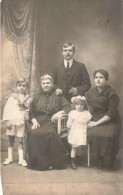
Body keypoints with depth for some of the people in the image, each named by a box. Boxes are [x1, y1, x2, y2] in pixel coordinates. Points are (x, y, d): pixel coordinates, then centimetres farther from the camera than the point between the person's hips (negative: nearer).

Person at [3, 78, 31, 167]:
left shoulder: (28, 98, 4)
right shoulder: (12, 97, 0)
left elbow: (30, 109, 3)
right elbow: (7, 108, -4)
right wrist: (7, 120, -9)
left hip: (21, 122, 0)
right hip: (12, 121, 0)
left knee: (20, 140, 3)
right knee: (11, 140, 12)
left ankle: (21, 159, 9)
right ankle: (10, 157, 25)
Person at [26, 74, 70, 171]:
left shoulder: (58, 96, 17)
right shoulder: (37, 97, 23)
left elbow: (68, 107, 7)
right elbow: (31, 111, 16)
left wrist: (59, 112, -10)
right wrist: (34, 120, -3)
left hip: (51, 122, -2)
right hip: (38, 122, 2)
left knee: (50, 133, -36)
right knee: (32, 133, -31)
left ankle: (53, 161, -21)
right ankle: (38, 162, -20)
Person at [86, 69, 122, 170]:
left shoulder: (111, 94, -10)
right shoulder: (91, 93, 6)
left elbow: (111, 114, -13)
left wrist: (97, 123, -15)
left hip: (110, 121, -3)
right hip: (95, 120, 3)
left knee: (109, 135, -31)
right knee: (93, 134, -27)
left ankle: (113, 159, 1)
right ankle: (100, 158, 1)